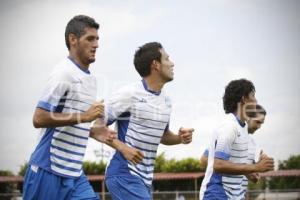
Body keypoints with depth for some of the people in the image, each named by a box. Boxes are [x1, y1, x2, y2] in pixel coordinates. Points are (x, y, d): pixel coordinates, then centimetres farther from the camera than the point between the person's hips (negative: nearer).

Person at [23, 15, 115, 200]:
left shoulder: (90, 79, 15)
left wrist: (94, 133, 7)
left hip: (74, 172, 8)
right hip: (50, 170, -8)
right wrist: (83, 116, -20)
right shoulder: (64, 73, -13)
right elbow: (39, 119, -19)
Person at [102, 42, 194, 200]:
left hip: (145, 178, 9)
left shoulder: (166, 101, 13)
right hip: (124, 175, -9)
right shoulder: (129, 94, -12)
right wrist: (122, 147, -23)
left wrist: (179, 138, 4)